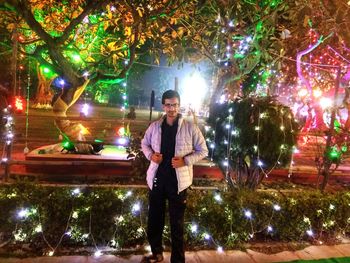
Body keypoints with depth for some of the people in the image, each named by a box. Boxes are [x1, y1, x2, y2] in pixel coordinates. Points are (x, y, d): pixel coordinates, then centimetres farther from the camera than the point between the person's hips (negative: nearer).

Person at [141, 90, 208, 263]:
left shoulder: (190, 127, -8)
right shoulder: (154, 126, 1)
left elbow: (203, 151, -2)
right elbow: (144, 143, 16)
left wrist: (185, 161, -18)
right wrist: (150, 155, -5)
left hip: (177, 181, -3)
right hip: (157, 178, 4)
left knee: (177, 224, 9)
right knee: (154, 219, 18)